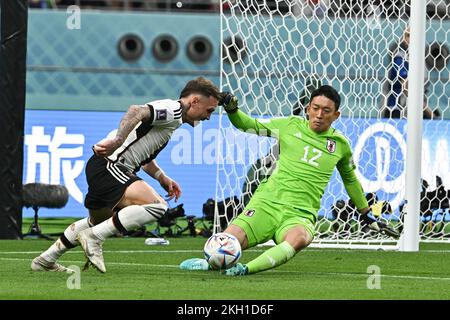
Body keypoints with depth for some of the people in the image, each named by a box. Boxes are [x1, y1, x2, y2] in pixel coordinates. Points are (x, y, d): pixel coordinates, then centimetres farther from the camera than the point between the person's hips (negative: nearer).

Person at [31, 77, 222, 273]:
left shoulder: (170, 114, 23)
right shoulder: (172, 109, -9)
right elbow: (137, 111, -29)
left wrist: (162, 178, 18)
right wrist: (118, 140, -39)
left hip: (101, 167, 11)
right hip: (109, 166, -11)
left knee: (98, 221, 31)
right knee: (157, 206, -24)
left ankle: (45, 260, 41)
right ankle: (94, 237, -18)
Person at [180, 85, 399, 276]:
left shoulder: (340, 144, 13)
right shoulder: (291, 125, 10)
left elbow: (350, 179, 30)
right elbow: (248, 125, 18)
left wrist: (367, 215, 38)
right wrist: (232, 110, -3)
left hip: (300, 214, 0)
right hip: (268, 201, 0)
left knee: (300, 237, -41)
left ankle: (247, 269, -44)